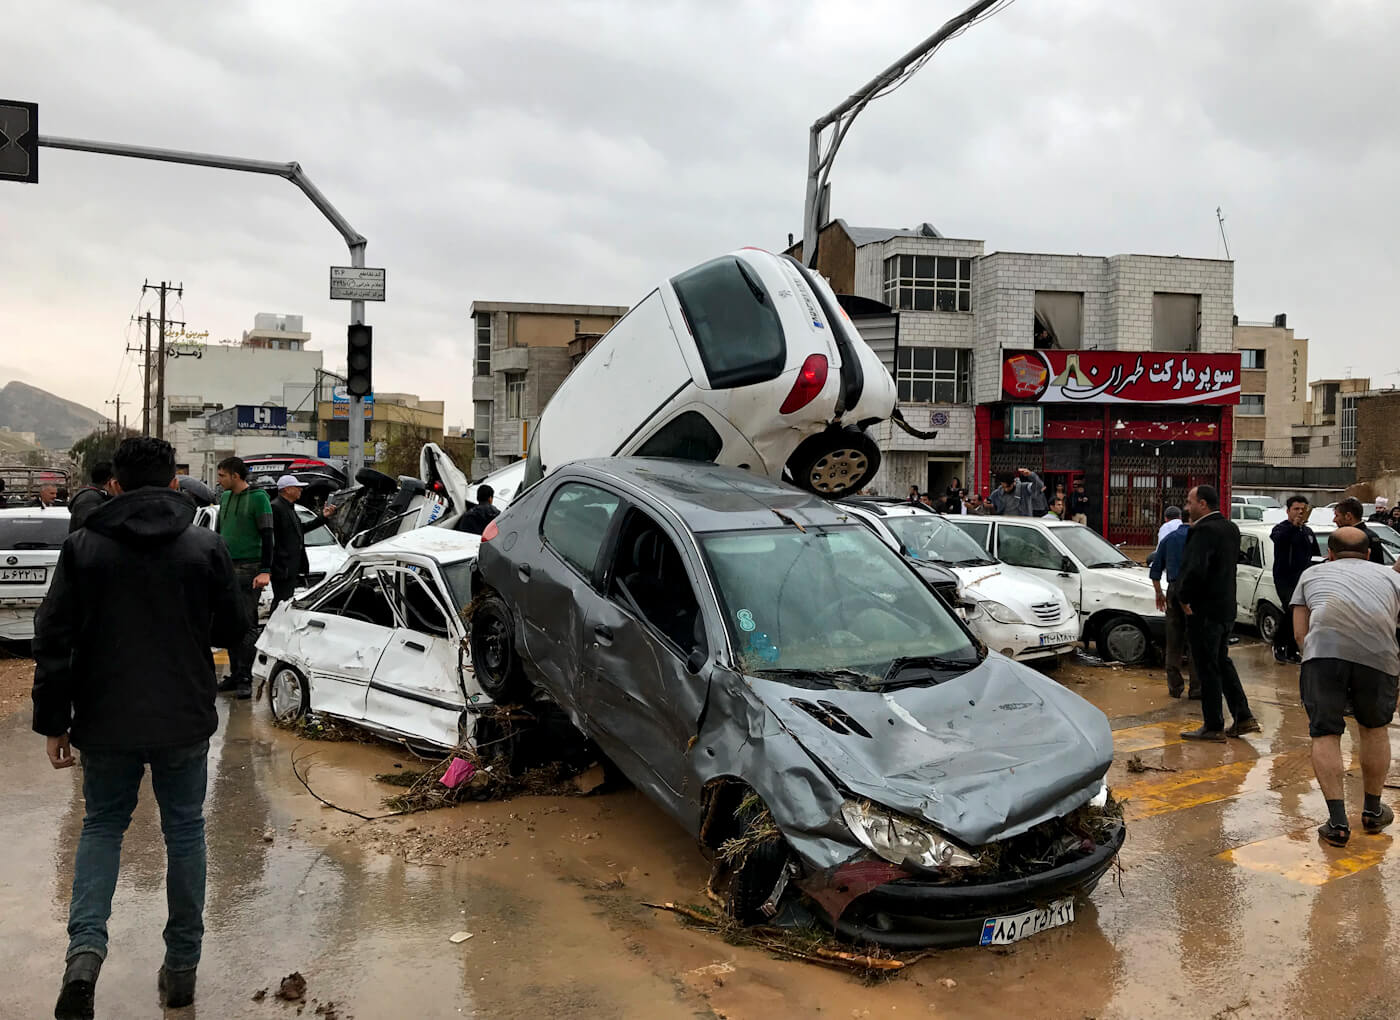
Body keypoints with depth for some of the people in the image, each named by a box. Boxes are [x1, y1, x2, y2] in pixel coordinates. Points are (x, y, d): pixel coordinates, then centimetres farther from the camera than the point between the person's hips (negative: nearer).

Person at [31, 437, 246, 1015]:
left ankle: (85, 947, -1)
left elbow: (53, 640, -5)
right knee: (184, 830, 14)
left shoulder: (84, 547, -5)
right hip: (184, 720, 0)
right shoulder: (206, 548, -6)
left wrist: (53, 721, 1)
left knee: (102, 826, 19)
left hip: (107, 721, 0)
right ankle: (181, 967, 20)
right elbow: (232, 630, 3)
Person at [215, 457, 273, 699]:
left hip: (249, 569, -7)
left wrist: (266, 571, -17)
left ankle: (245, 679, -3)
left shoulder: (258, 498, -7)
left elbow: (267, 536, -10)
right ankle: (235, 675, 15)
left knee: (247, 625, -7)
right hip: (226, 569, 7)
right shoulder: (224, 497, 15)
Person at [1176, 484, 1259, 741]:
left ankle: (1213, 727, 8)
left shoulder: (1204, 530, -20)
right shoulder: (1230, 528, 10)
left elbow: (1195, 570, -29)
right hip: (1226, 606, 9)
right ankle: (1243, 717, 23)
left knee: (1206, 667, 0)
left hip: (1204, 610, -9)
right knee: (1222, 662, 20)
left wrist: (1184, 597, -14)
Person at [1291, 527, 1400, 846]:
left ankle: (1337, 821, 2)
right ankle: (1373, 811, 37)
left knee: (1325, 734, 8)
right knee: (1374, 729, 23)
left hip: (1324, 647, -1)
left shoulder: (1313, 574, 30)